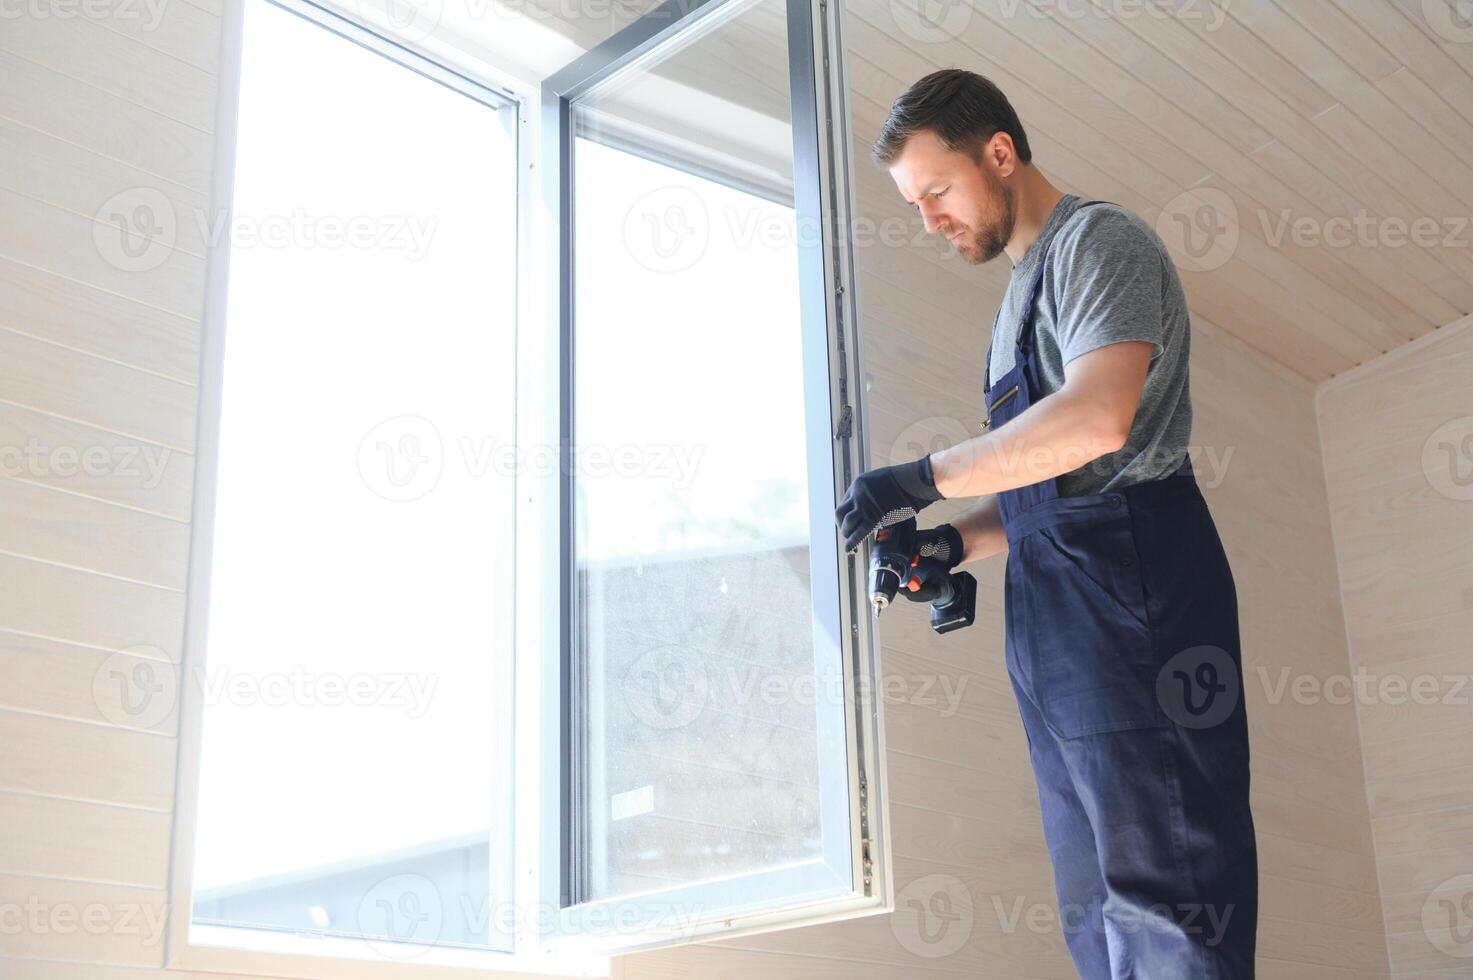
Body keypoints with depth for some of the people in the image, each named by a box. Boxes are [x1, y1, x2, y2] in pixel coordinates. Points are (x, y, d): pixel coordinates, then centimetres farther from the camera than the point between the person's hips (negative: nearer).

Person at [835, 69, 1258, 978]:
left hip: (1130, 586, -10)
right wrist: (961, 540, 8)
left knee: (1161, 902, -9)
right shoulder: (1023, 292, 24)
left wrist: (925, 478, -17)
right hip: (1056, 624, 10)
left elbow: (1099, 417, -23)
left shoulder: (1098, 239, -4)